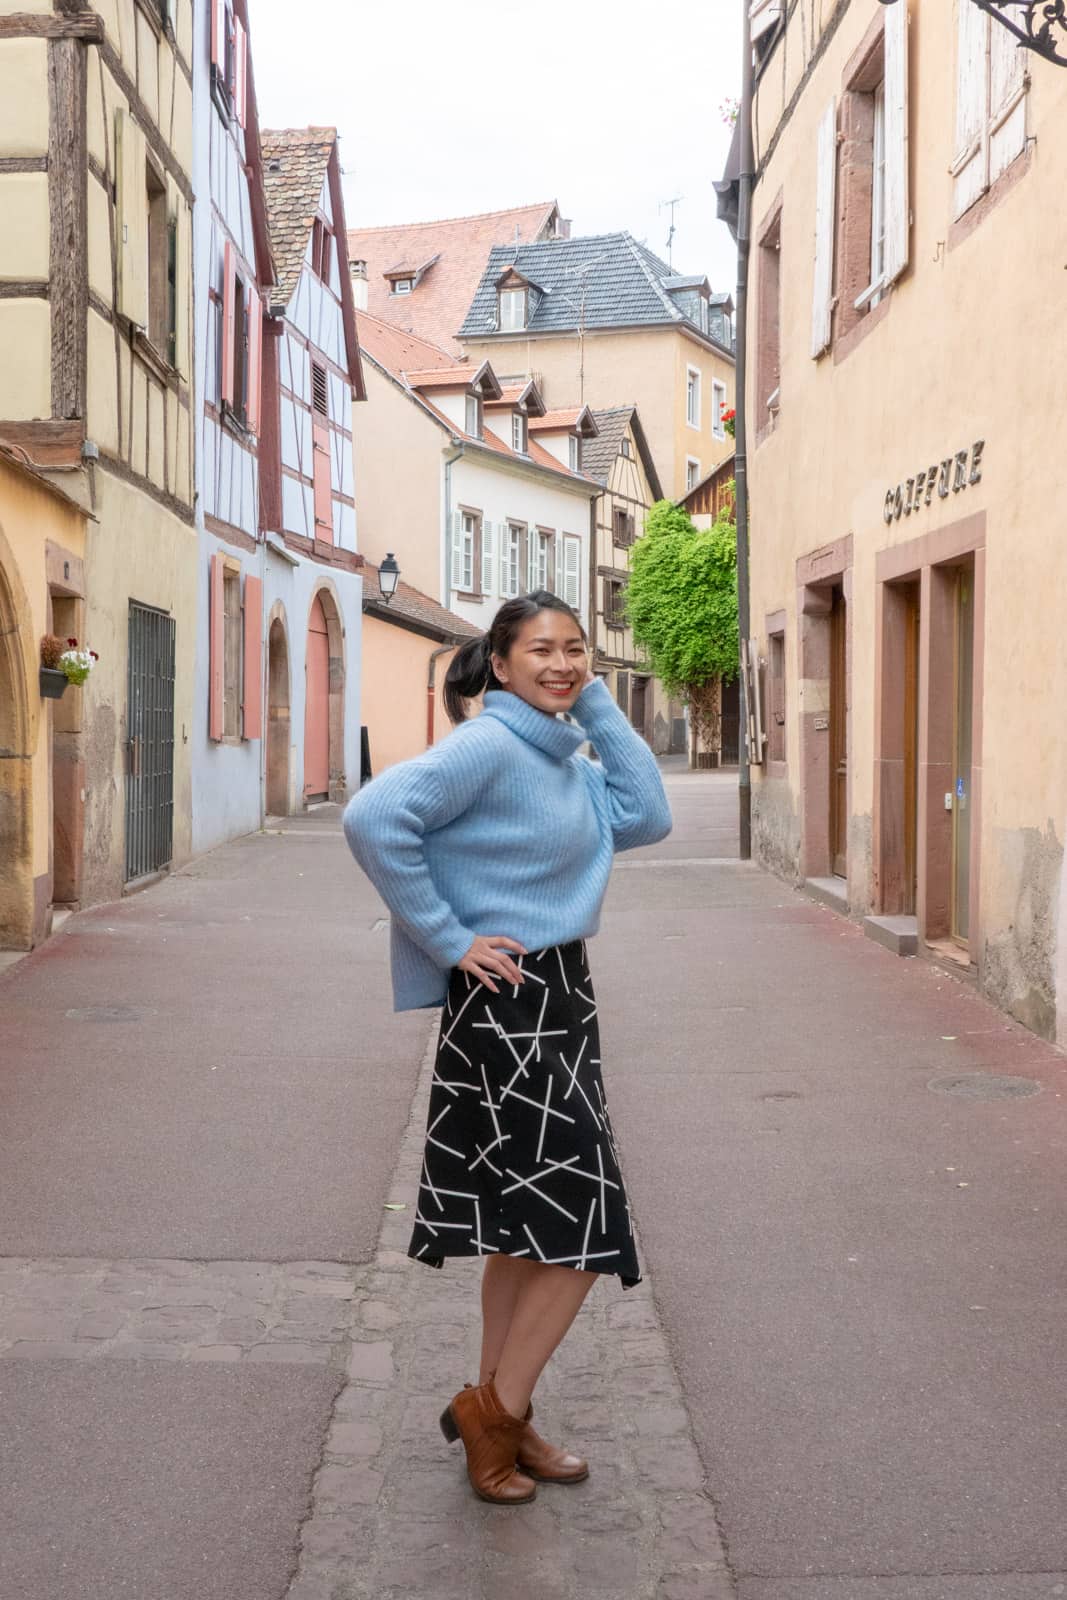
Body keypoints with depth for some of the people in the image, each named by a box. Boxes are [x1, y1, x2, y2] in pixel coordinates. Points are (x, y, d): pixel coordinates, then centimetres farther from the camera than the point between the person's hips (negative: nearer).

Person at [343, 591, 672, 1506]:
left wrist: (595, 704, 2)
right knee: (585, 1221, -5)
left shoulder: (565, 755, 12)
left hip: (560, 998, 9)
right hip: (505, 1007, -9)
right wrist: (447, 940, -22)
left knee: (532, 1225, 15)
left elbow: (645, 819, 3)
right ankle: (495, 1410, 9)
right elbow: (375, 819, -27)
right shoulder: (487, 746, -16)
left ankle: (499, 1418, 27)